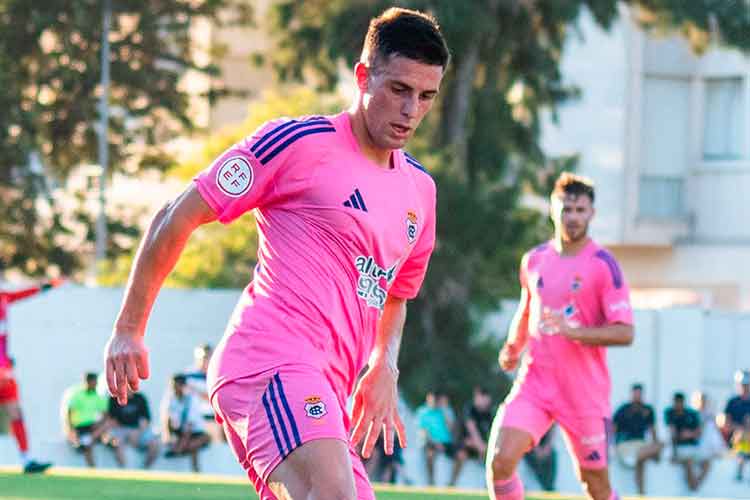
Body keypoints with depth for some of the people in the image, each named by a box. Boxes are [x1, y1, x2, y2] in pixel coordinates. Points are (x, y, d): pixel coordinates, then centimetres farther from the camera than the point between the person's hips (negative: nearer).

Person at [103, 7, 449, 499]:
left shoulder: (421, 190, 20)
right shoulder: (301, 143, -2)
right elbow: (178, 217, 0)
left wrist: (384, 370, 15)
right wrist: (128, 329, 0)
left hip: (324, 394, 9)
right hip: (274, 359, -9)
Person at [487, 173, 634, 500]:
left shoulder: (603, 265, -7)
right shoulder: (534, 260, 9)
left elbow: (624, 332, -12)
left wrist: (574, 332, -25)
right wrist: (513, 347, 9)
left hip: (585, 391, -4)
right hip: (535, 383, 4)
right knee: (500, 459, -16)